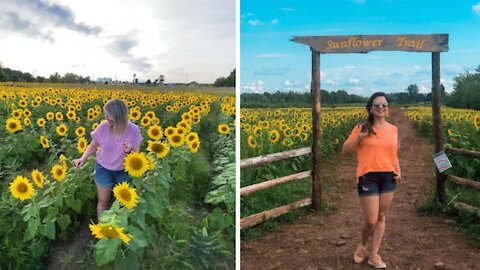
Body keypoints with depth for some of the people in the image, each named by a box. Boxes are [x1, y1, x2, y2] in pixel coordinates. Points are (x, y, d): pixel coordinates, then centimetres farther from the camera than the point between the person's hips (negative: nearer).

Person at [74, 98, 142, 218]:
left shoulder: (133, 130, -21)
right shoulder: (103, 127, -18)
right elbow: (93, 145, 0)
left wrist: (129, 152, -36)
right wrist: (83, 159, -13)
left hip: (123, 170, 0)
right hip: (103, 168, 1)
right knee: (103, 200, 7)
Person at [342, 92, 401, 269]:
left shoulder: (393, 130, 8)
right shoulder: (362, 128, -3)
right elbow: (345, 151, -3)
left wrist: (398, 171, 3)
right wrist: (359, 136, -18)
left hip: (388, 178, 4)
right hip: (368, 178, -4)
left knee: (381, 218, 9)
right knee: (371, 220, -5)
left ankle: (374, 255, 21)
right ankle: (362, 245, 26)